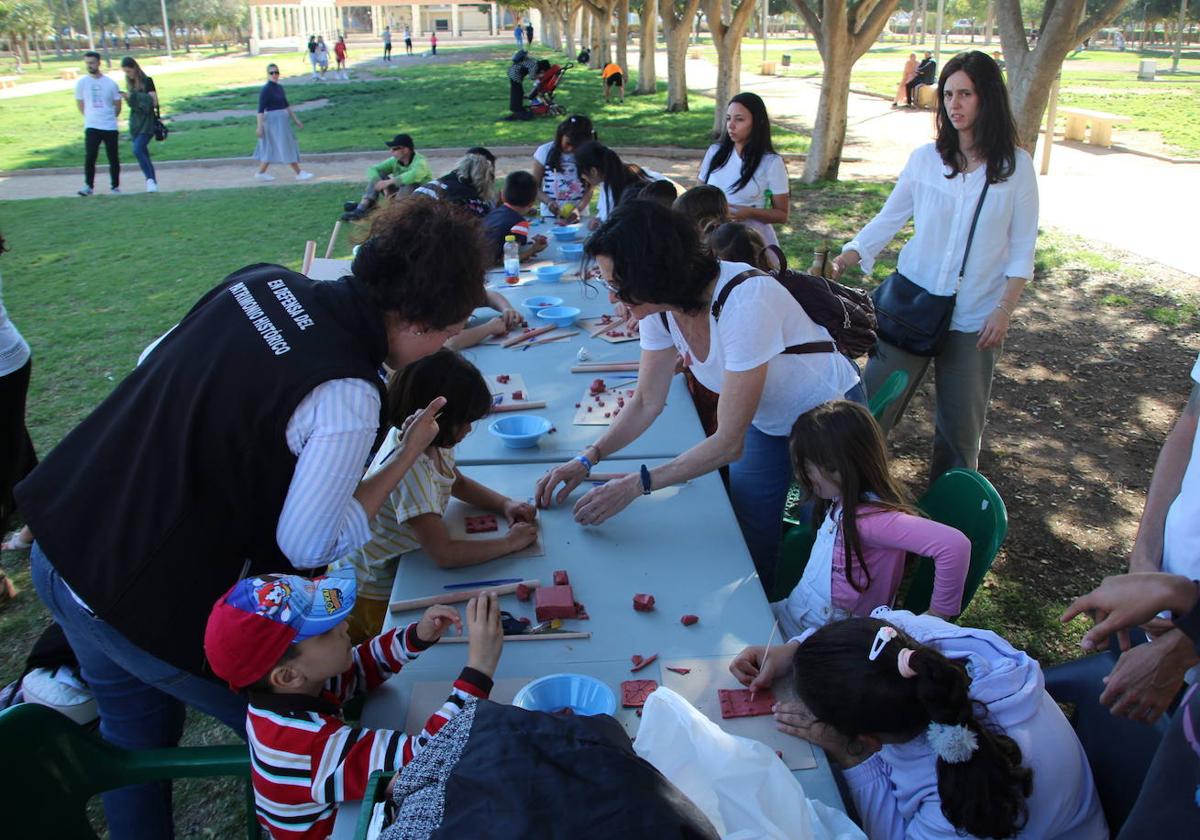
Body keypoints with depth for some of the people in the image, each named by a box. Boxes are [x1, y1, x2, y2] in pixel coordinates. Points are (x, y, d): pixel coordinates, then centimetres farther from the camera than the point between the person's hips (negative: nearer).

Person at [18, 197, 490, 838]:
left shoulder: (261, 280, -3)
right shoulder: (347, 396, -25)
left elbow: (154, 363, 10)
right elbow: (309, 545, -17)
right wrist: (407, 456, -11)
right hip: (153, 604, -8)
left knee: (134, 729, 29)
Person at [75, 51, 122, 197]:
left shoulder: (110, 83, 1)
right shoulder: (82, 83, 3)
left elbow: (117, 105, 11)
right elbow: (80, 104, 13)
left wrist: (109, 117, 13)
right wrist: (90, 116, 13)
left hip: (110, 126, 0)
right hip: (91, 126, 0)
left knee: (113, 158, 4)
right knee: (89, 156, -10)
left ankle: (116, 186, 15)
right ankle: (88, 186, -3)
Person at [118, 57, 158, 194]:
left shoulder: (147, 82, -5)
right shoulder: (130, 84, 12)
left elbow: (153, 101, -13)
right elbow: (132, 104, 19)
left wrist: (133, 96, -16)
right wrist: (126, 98, -3)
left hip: (147, 123, -7)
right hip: (135, 122, 7)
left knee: (137, 150, -21)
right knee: (144, 153, 6)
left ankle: (150, 179, -15)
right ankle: (152, 182, 11)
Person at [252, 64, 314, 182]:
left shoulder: (279, 87, 11)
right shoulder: (265, 90, -14)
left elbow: (286, 105, 18)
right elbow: (260, 110, -16)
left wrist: (295, 119, 17)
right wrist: (260, 127, -20)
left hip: (281, 120, 9)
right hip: (273, 120, -9)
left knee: (272, 149, 12)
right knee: (287, 148, -5)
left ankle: (260, 173, 19)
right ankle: (299, 173, 0)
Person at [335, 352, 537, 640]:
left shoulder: (432, 441, -10)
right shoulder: (409, 469, -36)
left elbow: (457, 482, 11)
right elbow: (445, 554, -35)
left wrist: (505, 504, -4)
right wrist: (509, 543, -24)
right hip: (373, 593, -7)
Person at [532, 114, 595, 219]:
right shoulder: (545, 152, 1)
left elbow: (589, 190, 3)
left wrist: (579, 209, -16)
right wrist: (548, 201, -15)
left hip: (578, 217, 0)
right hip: (549, 216, 0)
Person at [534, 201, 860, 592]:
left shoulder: (744, 303, -38)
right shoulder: (662, 306, -16)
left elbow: (729, 443, -32)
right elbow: (646, 402, -5)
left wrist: (636, 484, -33)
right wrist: (588, 458, -18)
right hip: (766, 424, 6)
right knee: (750, 553, 9)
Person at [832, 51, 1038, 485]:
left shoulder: (1016, 166, -2)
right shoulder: (925, 158, 1)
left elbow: (1022, 249, 1)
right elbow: (887, 219, 4)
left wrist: (1004, 310, -8)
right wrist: (843, 261, -10)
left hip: (974, 316, -1)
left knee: (961, 423, 8)